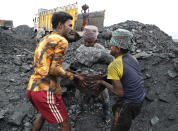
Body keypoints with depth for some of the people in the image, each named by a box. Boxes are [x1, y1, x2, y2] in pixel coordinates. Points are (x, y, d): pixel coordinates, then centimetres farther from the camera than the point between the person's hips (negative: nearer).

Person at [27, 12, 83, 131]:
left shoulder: (44, 39, 16)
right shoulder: (62, 41, -11)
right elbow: (54, 69, -20)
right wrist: (73, 76, -7)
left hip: (31, 88, 9)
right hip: (46, 90, -9)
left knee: (44, 114, 35)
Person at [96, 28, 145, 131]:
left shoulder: (114, 66, -25)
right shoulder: (132, 58, -2)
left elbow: (120, 93, -23)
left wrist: (104, 83, -11)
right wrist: (110, 75, 11)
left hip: (129, 104, -8)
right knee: (115, 109, 29)